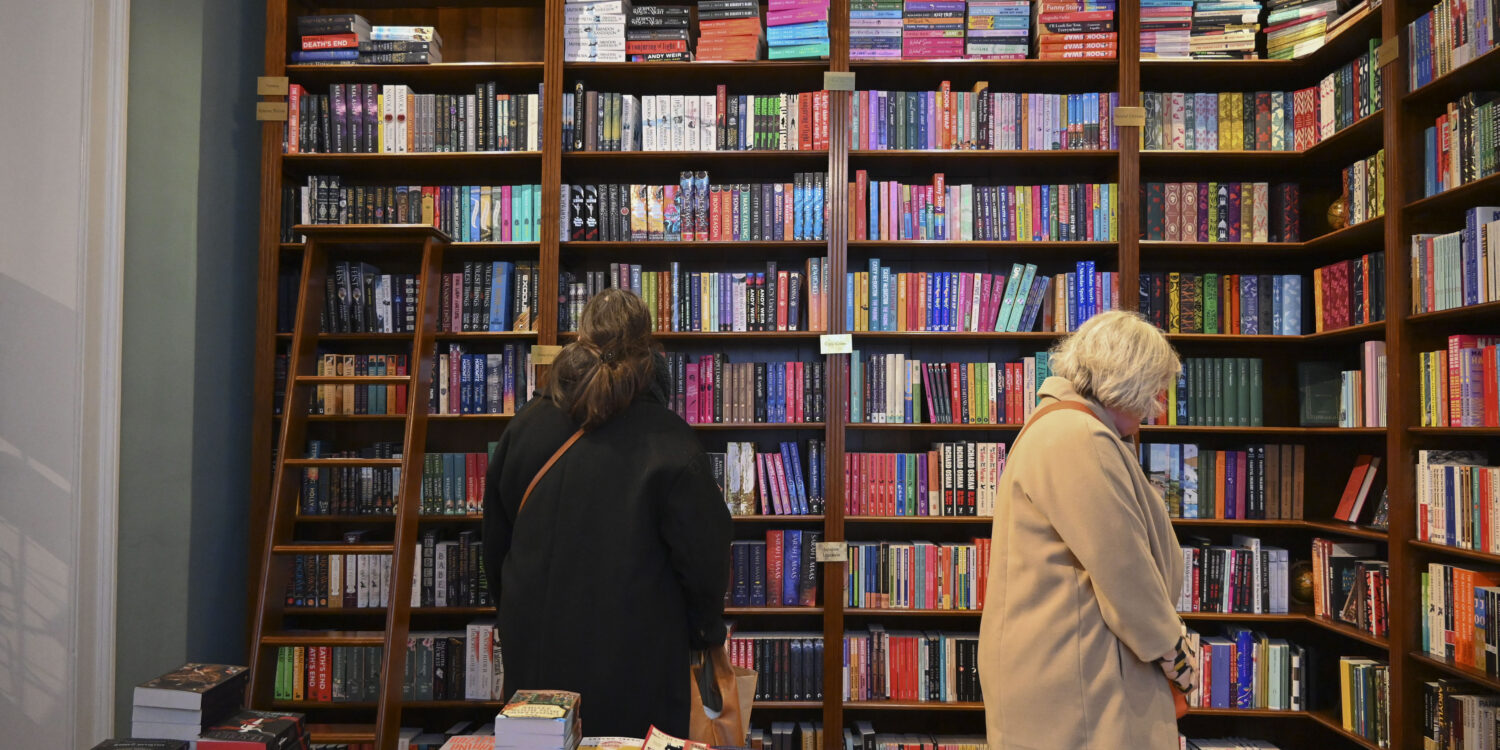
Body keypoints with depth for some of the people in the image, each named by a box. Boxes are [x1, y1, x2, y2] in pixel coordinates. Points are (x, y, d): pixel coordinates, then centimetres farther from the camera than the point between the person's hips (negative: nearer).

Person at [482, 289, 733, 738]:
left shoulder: (523, 428, -1)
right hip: (633, 662, -4)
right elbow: (703, 555, -12)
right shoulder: (668, 441, -16)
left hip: (535, 647, 4)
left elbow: (495, 544, 9)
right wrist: (707, 631, 5)